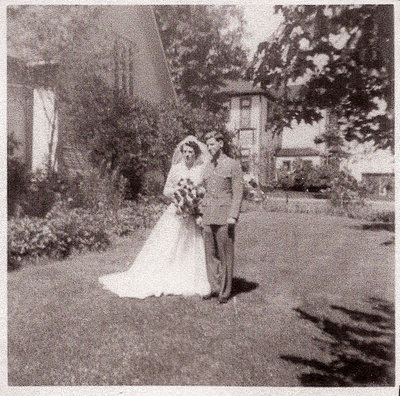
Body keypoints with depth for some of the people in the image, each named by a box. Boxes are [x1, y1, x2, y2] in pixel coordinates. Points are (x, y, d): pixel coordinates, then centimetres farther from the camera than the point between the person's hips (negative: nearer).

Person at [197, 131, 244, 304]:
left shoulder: (233, 165, -1)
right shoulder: (207, 167, 16)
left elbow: (238, 192, -6)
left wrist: (233, 215, -14)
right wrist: (201, 214, 15)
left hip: (225, 216, -6)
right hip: (209, 217, 6)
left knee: (225, 255, 0)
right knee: (211, 254, 7)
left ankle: (225, 291, 10)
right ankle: (215, 288, 18)